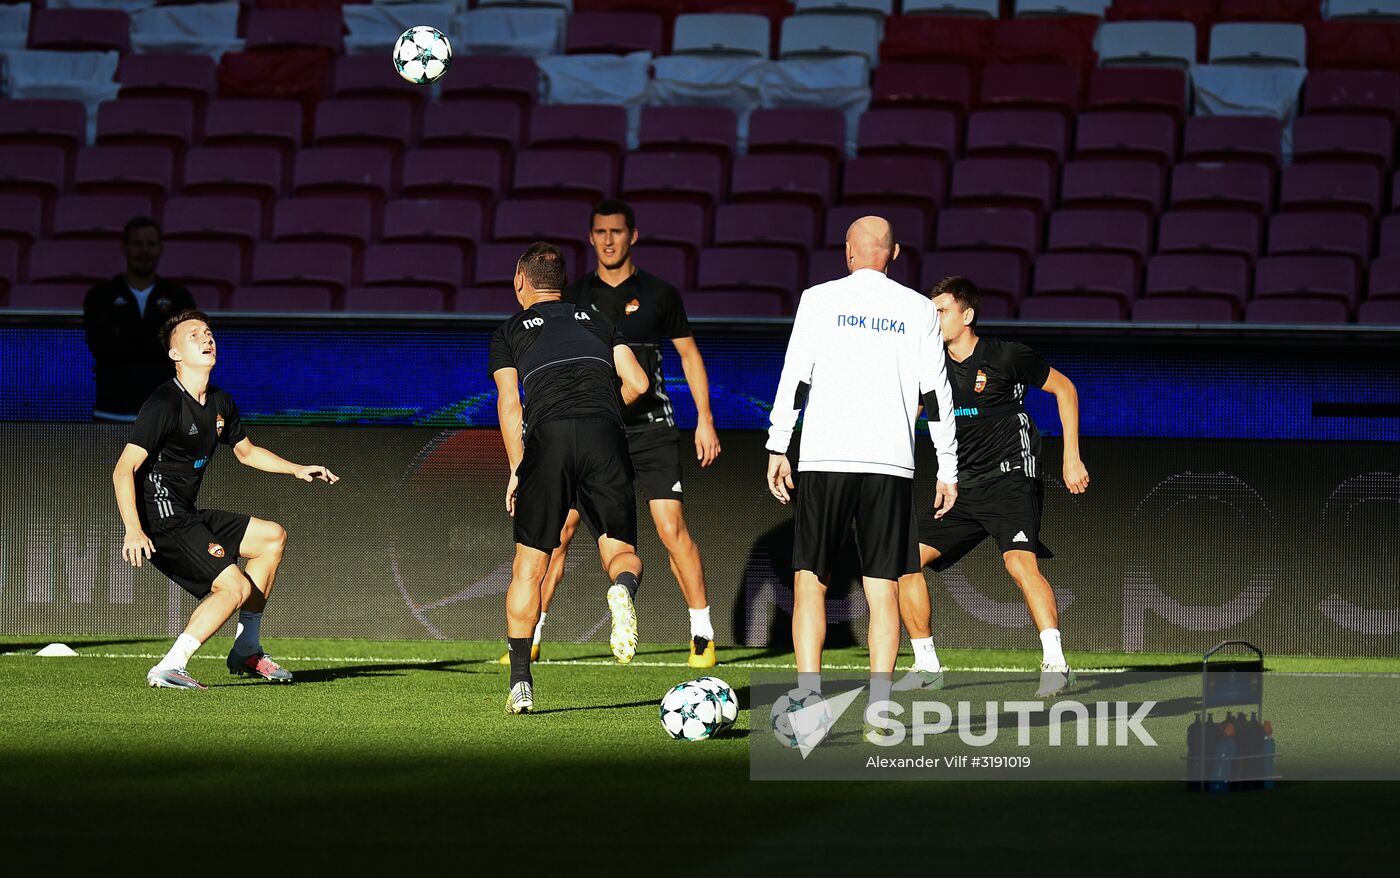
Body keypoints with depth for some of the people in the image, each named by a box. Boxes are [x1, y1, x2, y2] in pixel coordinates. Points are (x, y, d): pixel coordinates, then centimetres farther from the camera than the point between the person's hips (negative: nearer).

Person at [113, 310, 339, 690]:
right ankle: (168, 669, -21)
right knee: (236, 587, -21)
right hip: (161, 520, -10)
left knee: (273, 537, 18)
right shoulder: (164, 404, -16)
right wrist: (133, 529, -34)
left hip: (189, 516, 10)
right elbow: (124, 468, -23)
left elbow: (246, 451, 32)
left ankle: (246, 651, 18)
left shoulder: (221, 403, 12)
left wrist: (297, 470, 21)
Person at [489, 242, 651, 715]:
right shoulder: (596, 321, 27)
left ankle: (520, 682, 5)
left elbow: (509, 404, 9)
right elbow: (637, 383, 17)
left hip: (549, 433, -1)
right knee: (621, 550, 6)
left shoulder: (510, 332, 21)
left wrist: (517, 469, 9)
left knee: (529, 564, 9)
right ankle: (623, 588, -32)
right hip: (605, 435, 1)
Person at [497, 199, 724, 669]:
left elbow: (689, 354, 10)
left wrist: (705, 420, 5)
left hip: (650, 429, -2)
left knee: (673, 530, -9)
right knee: (558, 530, -6)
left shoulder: (658, 293, 4)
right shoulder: (576, 295, 7)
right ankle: (530, 637, 2)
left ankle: (702, 637, 3)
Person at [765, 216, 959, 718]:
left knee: (810, 581, 4)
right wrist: (948, 470, 9)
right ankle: (878, 710, -4)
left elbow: (794, 378, -1)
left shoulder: (819, 300, 4)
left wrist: (777, 449, 3)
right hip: (891, 464, 1)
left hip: (824, 460, -1)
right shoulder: (918, 310, 8)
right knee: (883, 588, 4)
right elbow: (936, 394, 6)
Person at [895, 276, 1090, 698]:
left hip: (1011, 477, -6)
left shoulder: (1007, 356, -8)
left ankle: (1056, 663, -29)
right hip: (964, 487, 6)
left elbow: (1064, 389, 2)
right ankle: (926, 666, 10)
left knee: (1019, 561, -29)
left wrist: (1072, 457, -2)